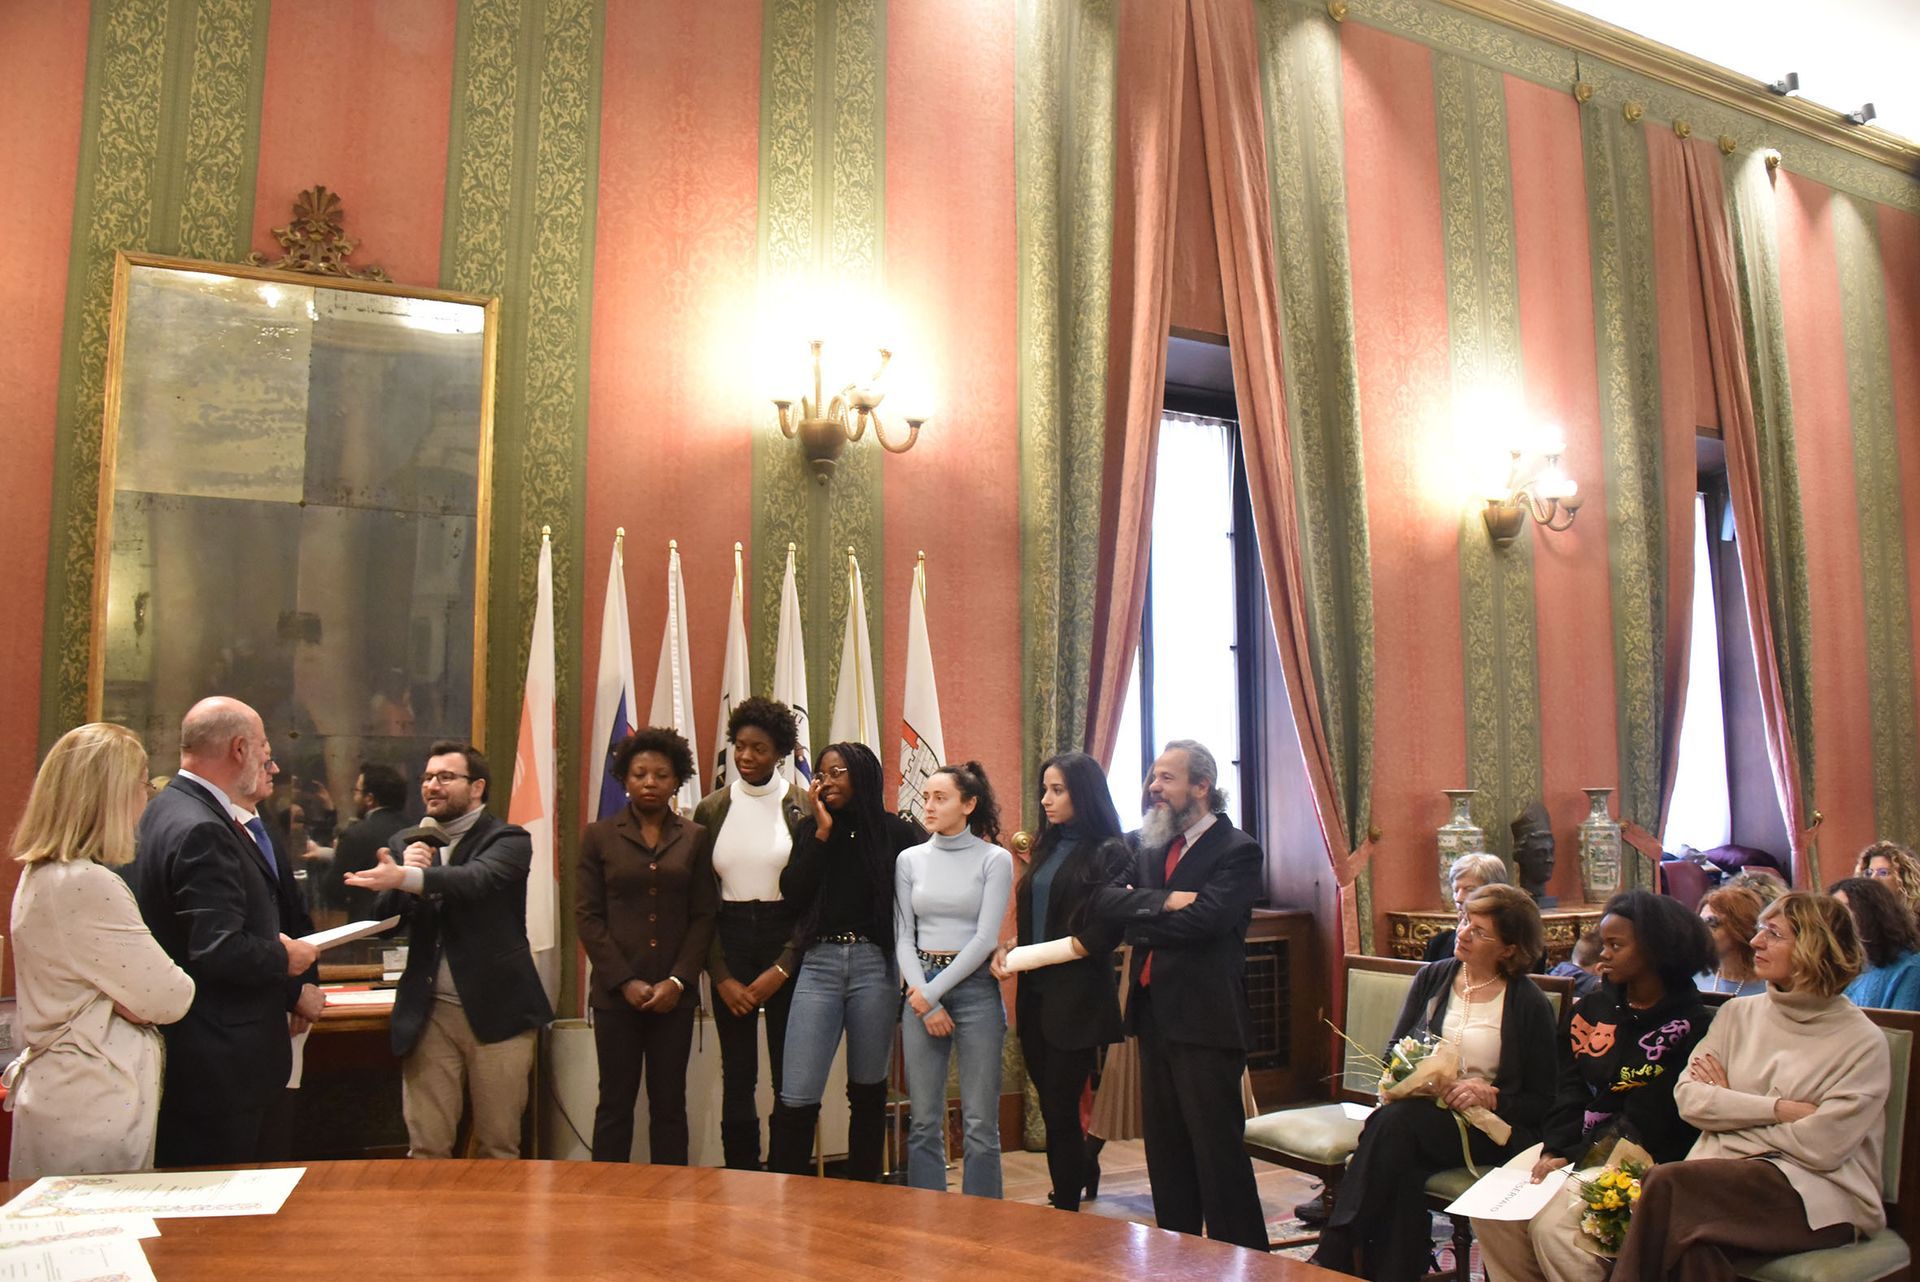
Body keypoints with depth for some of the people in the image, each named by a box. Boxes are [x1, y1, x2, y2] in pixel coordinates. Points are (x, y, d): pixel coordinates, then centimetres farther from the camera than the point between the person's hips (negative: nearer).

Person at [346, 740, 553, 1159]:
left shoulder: (508, 840, -2)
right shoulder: (407, 843, 13)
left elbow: (476, 880, -23)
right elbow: (381, 919, 7)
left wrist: (406, 878, -40)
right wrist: (406, 870, -12)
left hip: (496, 1011, -3)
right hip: (429, 1014, 3)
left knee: (498, 1148, 6)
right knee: (425, 1150, 4)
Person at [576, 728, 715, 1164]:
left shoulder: (694, 838, 5)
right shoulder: (599, 836, 4)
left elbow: (704, 916, 2)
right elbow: (588, 915, -1)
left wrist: (678, 981, -8)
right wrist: (624, 981, -9)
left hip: (674, 993, 1)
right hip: (616, 992, -1)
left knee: (669, 1103, 6)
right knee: (615, 1101, 4)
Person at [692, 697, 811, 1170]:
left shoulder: (803, 807, -2)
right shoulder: (710, 809, 5)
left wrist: (782, 968, -9)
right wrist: (721, 976, -4)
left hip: (787, 940, -2)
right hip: (729, 942, 2)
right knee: (737, 1078, 4)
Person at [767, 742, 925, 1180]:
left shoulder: (896, 832, 4)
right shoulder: (812, 832, 11)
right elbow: (792, 893, -1)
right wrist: (823, 831, -3)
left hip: (875, 964, -1)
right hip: (818, 963, 1)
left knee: (868, 1090, 10)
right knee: (796, 1096, -7)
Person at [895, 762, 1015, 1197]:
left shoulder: (994, 859, -2)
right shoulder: (909, 859, 8)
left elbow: (985, 937, -8)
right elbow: (903, 936, 6)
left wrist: (934, 993, -10)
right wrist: (924, 1004, -5)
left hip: (974, 986, -3)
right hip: (921, 990, 3)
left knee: (980, 1123, 0)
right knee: (924, 1122, 6)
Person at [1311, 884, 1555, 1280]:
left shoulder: (1530, 1006, 1)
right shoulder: (1432, 979, 11)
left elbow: (1543, 1103, 3)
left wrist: (1491, 1096, -16)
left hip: (1490, 1129, -3)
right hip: (1422, 1108, 4)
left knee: (1397, 1120, -33)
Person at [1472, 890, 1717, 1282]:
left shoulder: (1686, 1023, -7)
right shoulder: (1593, 1008, 12)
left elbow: (1646, 1121, -11)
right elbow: (1570, 1090, 6)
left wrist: (1574, 1158, -15)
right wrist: (1556, 1149, -11)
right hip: (1576, 1143, 6)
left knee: (1552, 1226, -25)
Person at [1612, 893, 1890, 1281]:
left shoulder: (1862, 1042, -1)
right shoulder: (1738, 1013, 13)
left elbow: (1822, 1147, -11)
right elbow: (1688, 1099, 1)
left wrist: (1729, 1105, -1)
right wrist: (1780, 1109, -9)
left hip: (1819, 1195, -3)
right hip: (1725, 1173, 4)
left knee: (1666, 1183, -30)